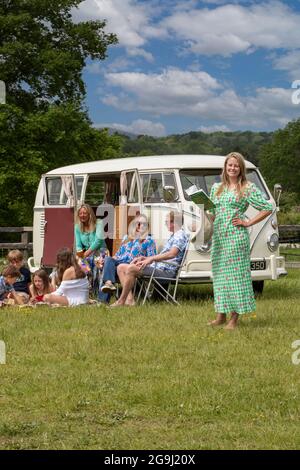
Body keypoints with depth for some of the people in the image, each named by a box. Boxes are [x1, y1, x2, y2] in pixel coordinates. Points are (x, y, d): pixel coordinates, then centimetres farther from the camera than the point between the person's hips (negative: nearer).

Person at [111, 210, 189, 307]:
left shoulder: (180, 235, -8)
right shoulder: (173, 236, 25)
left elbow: (172, 254, -25)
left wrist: (151, 259, -25)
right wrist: (143, 258, 15)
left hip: (166, 270, -11)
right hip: (157, 266, 11)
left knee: (131, 269, -28)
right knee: (121, 267, 2)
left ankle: (121, 301, -22)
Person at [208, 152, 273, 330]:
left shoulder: (248, 188, -2)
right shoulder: (217, 188, 15)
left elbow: (268, 208, -5)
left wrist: (248, 223, -7)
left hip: (236, 236, -6)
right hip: (218, 236, 6)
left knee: (236, 273, -5)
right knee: (219, 273, 8)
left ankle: (235, 318, -1)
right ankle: (221, 315, 16)